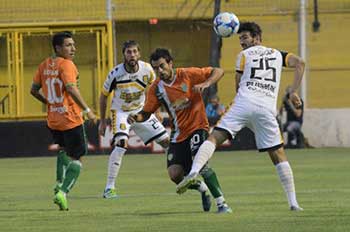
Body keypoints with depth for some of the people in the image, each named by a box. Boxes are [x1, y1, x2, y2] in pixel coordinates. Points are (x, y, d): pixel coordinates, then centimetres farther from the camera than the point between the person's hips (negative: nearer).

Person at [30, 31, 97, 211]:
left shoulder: (44, 65, 8)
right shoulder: (66, 65, -14)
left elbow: (34, 90, 13)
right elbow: (71, 88, -27)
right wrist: (87, 110, -23)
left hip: (52, 121, 7)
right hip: (71, 120, -7)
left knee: (63, 149, 31)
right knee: (76, 158, 2)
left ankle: (59, 184, 19)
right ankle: (63, 192, -10)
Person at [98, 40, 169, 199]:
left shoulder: (147, 70, -14)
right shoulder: (116, 73, -21)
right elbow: (103, 96, -5)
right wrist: (102, 121, 0)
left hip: (141, 111, 4)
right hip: (120, 112, -4)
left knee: (166, 140, 4)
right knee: (121, 144, -26)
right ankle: (109, 188, -23)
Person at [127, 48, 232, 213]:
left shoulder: (187, 75, -11)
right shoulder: (156, 88, -1)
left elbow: (218, 71, -8)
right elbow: (146, 113, 6)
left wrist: (206, 84, -26)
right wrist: (136, 117, -16)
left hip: (197, 126, -5)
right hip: (178, 134, 5)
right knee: (175, 174, -8)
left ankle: (221, 203, -21)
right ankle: (202, 188, 24)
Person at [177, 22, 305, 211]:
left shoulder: (244, 55, 16)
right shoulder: (277, 54, 24)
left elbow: (238, 87, 15)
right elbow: (299, 63, 9)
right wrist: (294, 92, 10)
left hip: (244, 103, -3)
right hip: (267, 108, 3)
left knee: (214, 137, -9)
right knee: (278, 155, 11)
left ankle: (194, 171, -36)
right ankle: (293, 202, 6)